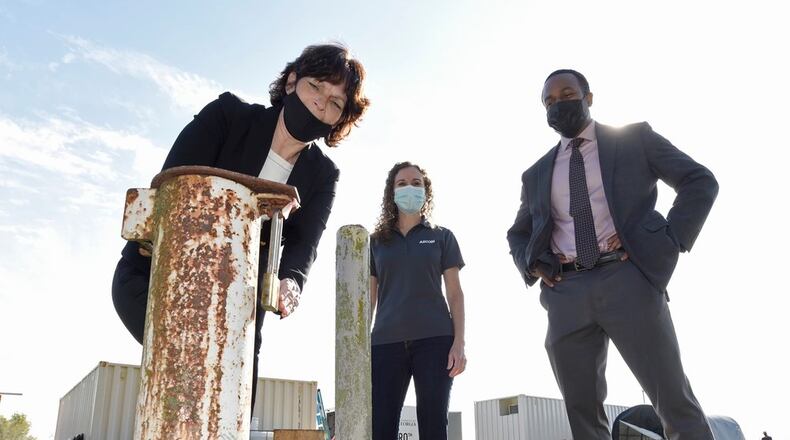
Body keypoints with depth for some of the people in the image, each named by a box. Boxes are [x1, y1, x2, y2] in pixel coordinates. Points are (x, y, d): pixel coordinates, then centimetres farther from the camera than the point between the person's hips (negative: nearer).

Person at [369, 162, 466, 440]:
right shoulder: (376, 241, 15)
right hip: (386, 342, 2)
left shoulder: (441, 237, 12)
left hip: (434, 340, -1)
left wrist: (459, 343, -5)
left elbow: (455, 294, 7)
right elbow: (369, 298, 14)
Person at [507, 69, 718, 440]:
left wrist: (669, 241, -6)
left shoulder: (634, 137, 10)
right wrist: (531, 265, 6)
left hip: (627, 280, -3)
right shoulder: (536, 174, 19)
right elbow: (518, 233, 28)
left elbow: (700, 181, 7)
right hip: (566, 294, 4)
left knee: (676, 403, -2)